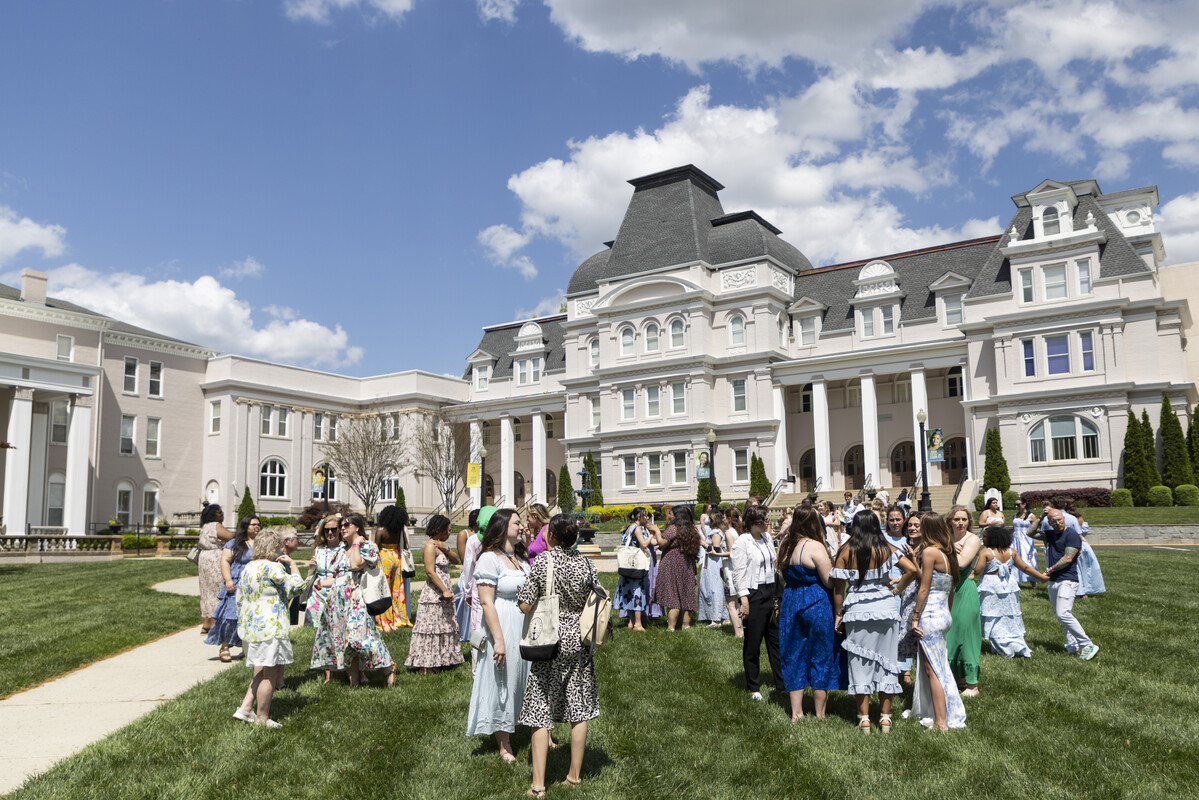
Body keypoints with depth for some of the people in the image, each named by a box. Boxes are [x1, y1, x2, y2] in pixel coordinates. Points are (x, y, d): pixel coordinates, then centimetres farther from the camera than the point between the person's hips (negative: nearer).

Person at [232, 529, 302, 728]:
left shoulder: (246, 569, 12)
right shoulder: (273, 568, -15)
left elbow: (240, 600, 18)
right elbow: (296, 586, -8)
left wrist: (243, 623, 25)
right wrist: (293, 565, 4)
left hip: (250, 626, 9)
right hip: (270, 627, -9)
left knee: (261, 672, 19)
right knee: (270, 674, 0)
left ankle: (245, 708, 14)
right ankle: (262, 717, 6)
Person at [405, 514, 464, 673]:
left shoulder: (439, 545, 16)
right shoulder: (430, 546, -13)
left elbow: (455, 560, 10)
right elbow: (430, 572, -20)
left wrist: (446, 549, -9)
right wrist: (445, 590, -22)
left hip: (443, 596, 10)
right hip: (433, 595, -10)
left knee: (443, 627, 12)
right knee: (430, 628, -7)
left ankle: (437, 662, 19)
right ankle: (425, 667, -4)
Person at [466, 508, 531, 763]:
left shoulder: (521, 558, 12)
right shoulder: (489, 559, -12)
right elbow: (486, 602, -16)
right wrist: (498, 640, -20)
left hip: (527, 627, 7)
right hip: (504, 628, -7)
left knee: (530, 679, 13)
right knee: (503, 684, 3)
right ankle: (504, 746, 15)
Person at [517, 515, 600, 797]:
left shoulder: (542, 562, -13)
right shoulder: (585, 563, -3)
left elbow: (525, 605, -13)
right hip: (579, 643, 3)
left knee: (541, 712, 4)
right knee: (579, 709, 13)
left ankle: (538, 784, 4)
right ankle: (574, 775, 23)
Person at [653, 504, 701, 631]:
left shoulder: (673, 528, -13)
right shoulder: (692, 529, 11)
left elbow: (662, 543, -17)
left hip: (672, 568, -7)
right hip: (687, 567, 7)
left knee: (672, 597, -8)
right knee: (686, 595, 11)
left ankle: (671, 627, -11)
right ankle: (686, 624, 14)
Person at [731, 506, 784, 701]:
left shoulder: (766, 537, 10)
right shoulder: (742, 542, -12)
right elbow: (738, 573, -14)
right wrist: (744, 599, -19)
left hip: (770, 591, 7)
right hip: (754, 595, -7)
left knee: (776, 638, 10)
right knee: (752, 643, 2)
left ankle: (782, 684, 20)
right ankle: (753, 688, 15)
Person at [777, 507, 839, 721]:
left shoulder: (785, 545, 5)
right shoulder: (814, 547, -15)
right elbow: (830, 581, -17)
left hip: (790, 603, 6)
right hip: (817, 604, -6)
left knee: (794, 656, 13)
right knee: (821, 656, 6)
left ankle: (796, 712, 15)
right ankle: (820, 714, 14)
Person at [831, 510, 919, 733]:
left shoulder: (846, 552, -5)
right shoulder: (886, 549, -1)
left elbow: (838, 587, -4)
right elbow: (912, 569, -7)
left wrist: (838, 613, 7)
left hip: (858, 611, -1)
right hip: (886, 608, 2)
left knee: (860, 663, 7)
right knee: (886, 661, 10)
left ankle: (864, 719, 9)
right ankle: (885, 717, 15)